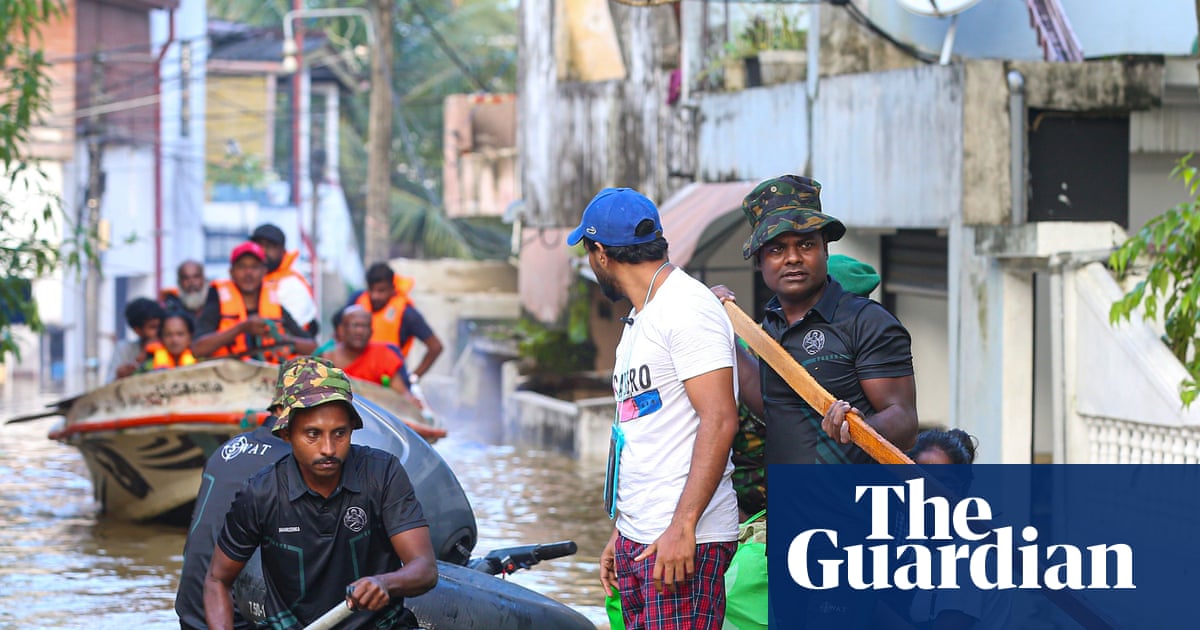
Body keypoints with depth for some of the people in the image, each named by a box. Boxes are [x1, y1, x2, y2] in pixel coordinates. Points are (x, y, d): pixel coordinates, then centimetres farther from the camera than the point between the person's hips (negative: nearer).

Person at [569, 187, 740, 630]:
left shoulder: (687, 308, -10)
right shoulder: (639, 320, 21)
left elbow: (720, 420, -18)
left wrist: (682, 527, -24)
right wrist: (620, 533, 23)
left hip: (686, 542, -10)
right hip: (639, 540, 10)